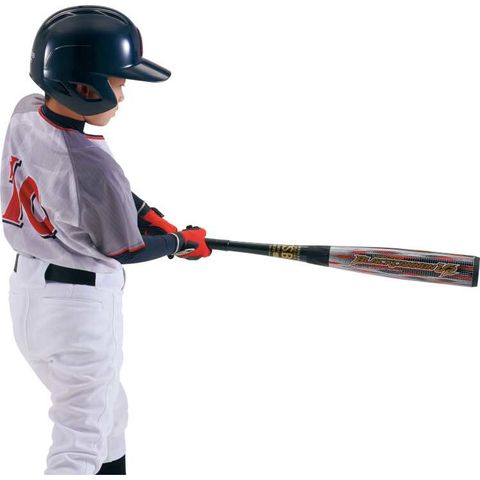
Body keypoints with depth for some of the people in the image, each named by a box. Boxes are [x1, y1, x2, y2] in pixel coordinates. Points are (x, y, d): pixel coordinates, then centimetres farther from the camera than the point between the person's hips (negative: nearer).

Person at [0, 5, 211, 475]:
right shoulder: (93, 167, -30)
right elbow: (123, 250, -14)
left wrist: (145, 211, 5)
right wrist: (182, 242, 3)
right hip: (81, 303, -9)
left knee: (108, 409, 27)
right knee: (81, 441, 7)